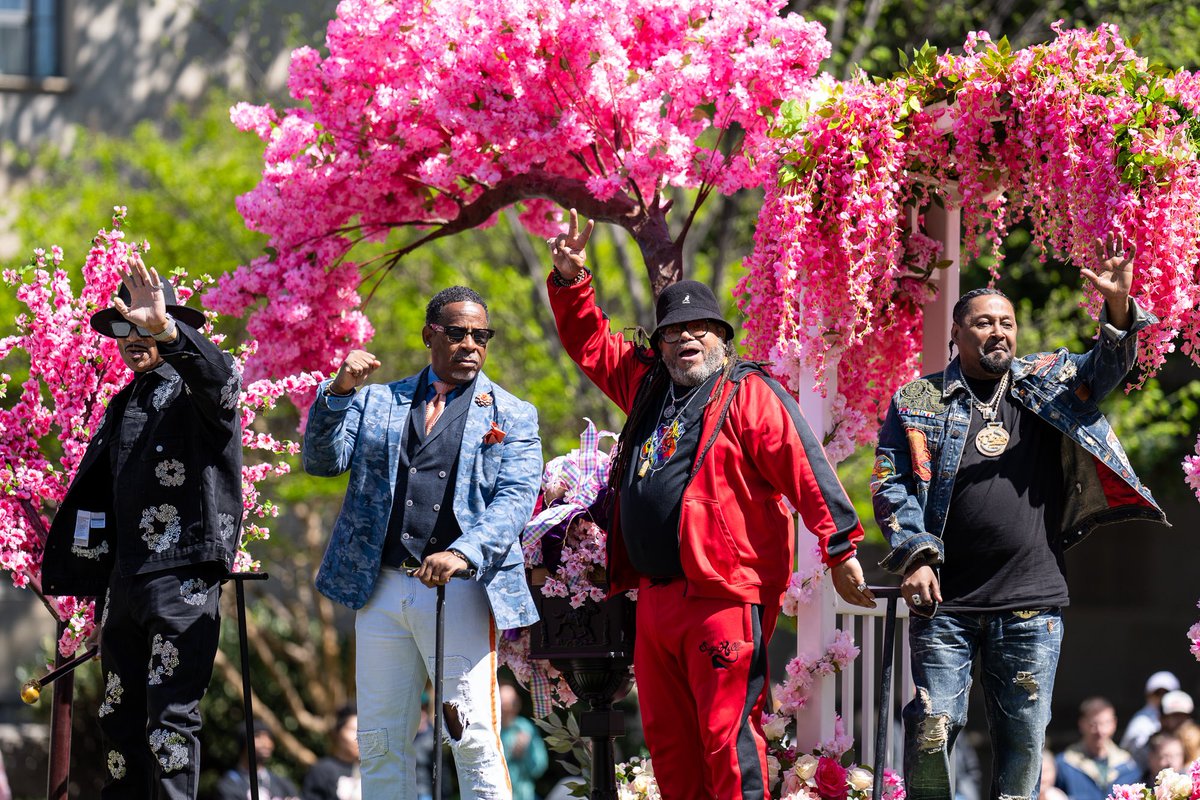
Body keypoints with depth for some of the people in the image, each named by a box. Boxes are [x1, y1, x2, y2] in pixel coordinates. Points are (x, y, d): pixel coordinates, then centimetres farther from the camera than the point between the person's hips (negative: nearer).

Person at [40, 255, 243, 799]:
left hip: (184, 576, -8)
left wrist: (165, 329, -41)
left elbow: (220, 378, -26)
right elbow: (91, 487, 26)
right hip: (124, 579, 8)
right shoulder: (122, 406, 22)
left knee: (170, 716, -12)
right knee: (120, 716, 8)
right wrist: (64, 568, 22)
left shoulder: (195, 392, 0)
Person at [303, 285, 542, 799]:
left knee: (474, 739, -9)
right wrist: (339, 391, -11)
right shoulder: (377, 401, 17)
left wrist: (462, 554, -23)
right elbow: (323, 461, 6)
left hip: (461, 588, -3)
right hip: (381, 587, 3)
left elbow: (515, 500, -5)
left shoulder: (512, 417, 9)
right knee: (380, 742, 5)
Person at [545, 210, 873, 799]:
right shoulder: (647, 384, 18)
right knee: (667, 739, 10)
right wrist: (571, 279, 16)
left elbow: (804, 469, -11)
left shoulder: (749, 394, -3)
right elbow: (590, 343, 30)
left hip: (724, 598, -8)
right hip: (656, 593, 8)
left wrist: (841, 546, -18)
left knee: (727, 735, -11)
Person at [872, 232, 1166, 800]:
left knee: (1024, 736, 4)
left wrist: (1117, 308, -18)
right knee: (932, 729, -7)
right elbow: (891, 487, 3)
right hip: (945, 602, -2)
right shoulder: (917, 403, 6)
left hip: (1031, 603, 2)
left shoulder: (1045, 384, 12)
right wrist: (914, 556, -10)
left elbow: (1103, 371, 0)